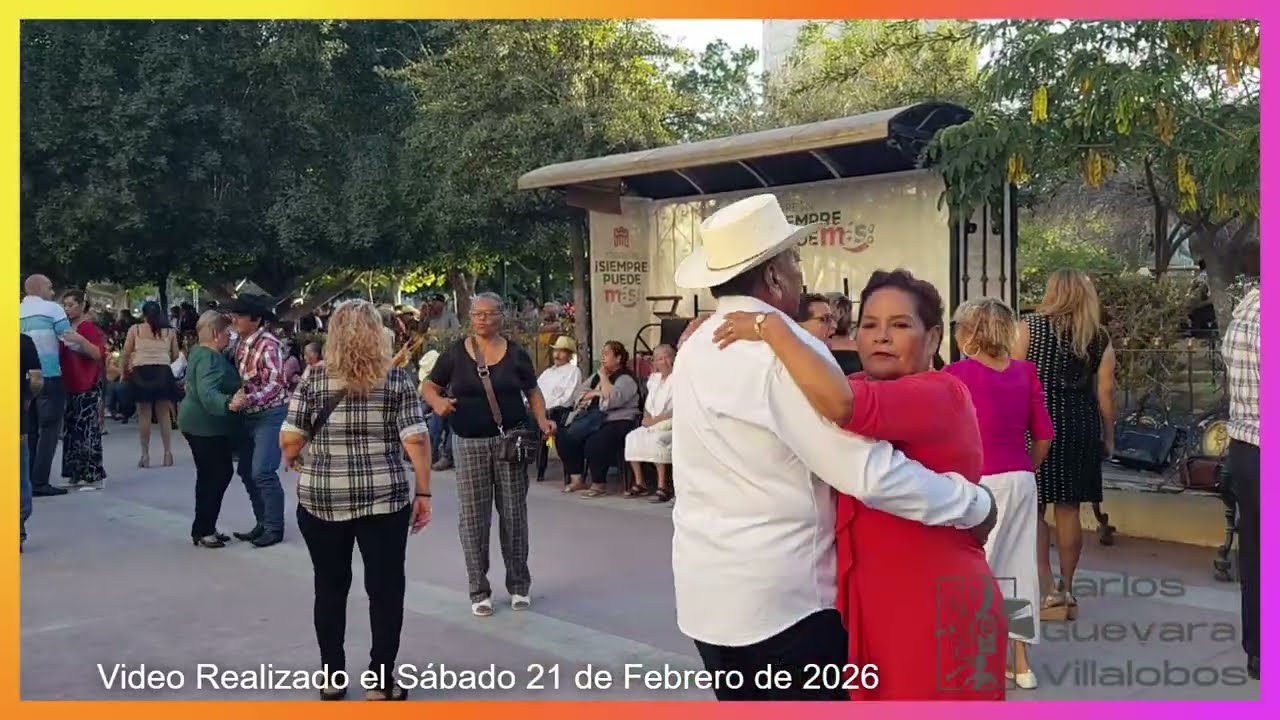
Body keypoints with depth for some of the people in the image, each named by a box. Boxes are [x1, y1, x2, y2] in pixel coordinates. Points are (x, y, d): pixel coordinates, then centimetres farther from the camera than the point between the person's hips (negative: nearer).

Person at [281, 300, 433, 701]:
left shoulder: (314, 381, 0)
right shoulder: (396, 380, -3)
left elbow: (289, 441, -1)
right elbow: (415, 440, -8)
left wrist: (294, 461, 20)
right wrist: (424, 493, -2)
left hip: (320, 499, 2)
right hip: (384, 498, -1)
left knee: (330, 588, 15)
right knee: (385, 589, 7)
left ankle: (331, 678, 23)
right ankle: (382, 683, 11)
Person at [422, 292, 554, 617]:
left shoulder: (515, 354, 3)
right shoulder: (455, 353, 1)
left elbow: (532, 391, 11)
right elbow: (429, 386, 7)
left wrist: (542, 420, -5)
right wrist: (438, 402, -14)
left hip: (510, 439, 0)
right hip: (469, 443, 0)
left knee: (514, 512, 5)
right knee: (473, 516, 3)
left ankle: (519, 584, 18)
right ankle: (479, 590, 13)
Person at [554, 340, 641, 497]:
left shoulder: (626, 378, -2)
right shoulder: (596, 376, 23)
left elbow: (613, 399, -20)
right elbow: (577, 393, 14)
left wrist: (604, 377, -10)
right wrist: (595, 392, -4)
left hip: (617, 421, -8)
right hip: (592, 417, 8)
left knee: (595, 442, -34)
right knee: (563, 437, -14)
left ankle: (599, 484, -14)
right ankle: (576, 479, -5)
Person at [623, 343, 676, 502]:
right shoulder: (654, 379, 20)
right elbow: (648, 403, 23)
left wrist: (656, 419, -18)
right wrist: (647, 417, 1)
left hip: (670, 423, -7)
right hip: (653, 424, 7)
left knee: (656, 438, -34)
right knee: (632, 436, -16)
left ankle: (663, 487, -32)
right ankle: (639, 483, -9)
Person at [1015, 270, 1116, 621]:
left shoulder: (1030, 326, -4)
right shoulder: (1101, 339, 5)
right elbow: (1105, 391, 4)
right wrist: (1108, 435, 14)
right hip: (1080, 427, 4)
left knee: (1031, 506, 3)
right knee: (1068, 508, 10)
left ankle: (1047, 591, -2)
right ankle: (1066, 590, 19)